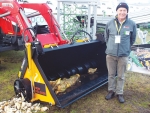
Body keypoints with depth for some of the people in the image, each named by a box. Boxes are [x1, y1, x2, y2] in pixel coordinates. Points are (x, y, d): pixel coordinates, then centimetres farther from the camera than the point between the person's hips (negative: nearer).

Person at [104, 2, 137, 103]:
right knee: (111, 74, 14)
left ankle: (119, 93, 26)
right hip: (110, 54, 2)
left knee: (121, 76, 10)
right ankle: (111, 91, 30)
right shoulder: (110, 23, -1)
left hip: (123, 55, -1)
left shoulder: (132, 24, -5)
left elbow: (133, 39, 9)